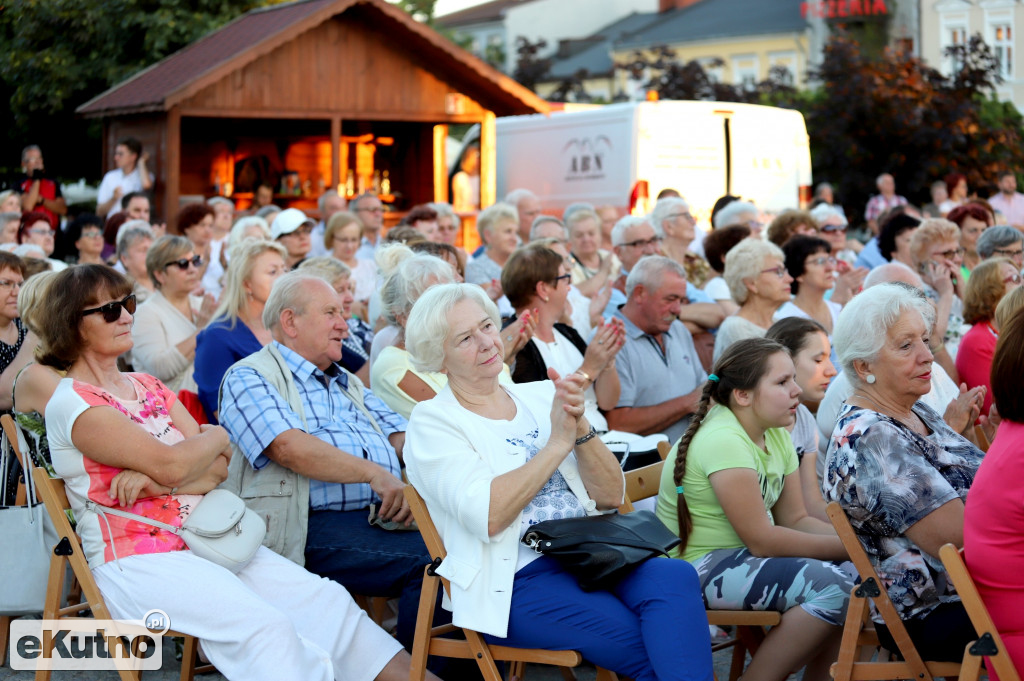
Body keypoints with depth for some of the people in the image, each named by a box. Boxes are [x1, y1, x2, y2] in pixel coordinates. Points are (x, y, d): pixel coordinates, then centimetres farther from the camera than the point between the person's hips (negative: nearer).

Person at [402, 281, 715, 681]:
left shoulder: (539, 397, 16)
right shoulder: (433, 421, 2)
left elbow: (609, 497, 9)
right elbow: (487, 516, -15)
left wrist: (580, 428, -8)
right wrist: (558, 442, -12)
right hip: (514, 582, -5)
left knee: (676, 577, -28)